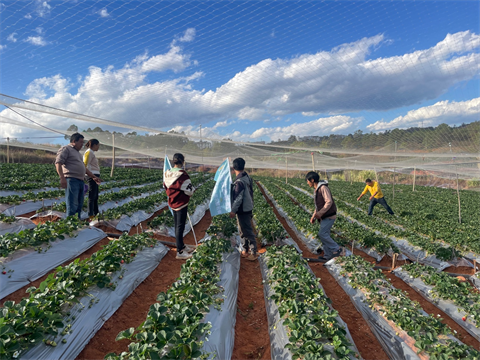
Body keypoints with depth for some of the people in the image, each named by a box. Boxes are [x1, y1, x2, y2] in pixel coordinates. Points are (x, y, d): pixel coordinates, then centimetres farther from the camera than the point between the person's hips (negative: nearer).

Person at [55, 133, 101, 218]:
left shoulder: (77, 152, 27)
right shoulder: (65, 149, -1)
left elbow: (83, 167, 32)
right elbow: (58, 163, -13)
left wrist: (93, 177, 27)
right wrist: (62, 178, -23)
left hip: (80, 181, 9)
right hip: (71, 180, -9)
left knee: (79, 206, 9)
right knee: (72, 207, -12)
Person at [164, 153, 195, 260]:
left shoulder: (167, 173, 0)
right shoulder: (182, 175, -23)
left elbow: (165, 187, 13)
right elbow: (189, 191, -19)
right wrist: (193, 188, 2)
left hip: (172, 202, 8)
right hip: (181, 204, -8)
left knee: (177, 225, 18)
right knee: (180, 226, 0)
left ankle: (181, 246, 34)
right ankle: (180, 252, 8)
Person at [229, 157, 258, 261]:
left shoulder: (240, 181, -21)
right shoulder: (247, 178, 7)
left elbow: (238, 198, -24)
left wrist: (233, 211, -20)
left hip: (243, 211, -10)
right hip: (246, 209, 10)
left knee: (248, 231, -1)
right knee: (243, 231, 18)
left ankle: (254, 253, 7)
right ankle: (245, 250, 28)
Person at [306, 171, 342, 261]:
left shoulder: (323, 188, -17)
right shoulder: (317, 189, 14)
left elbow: (329, 202, -25)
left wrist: (320, 213, -27)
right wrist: (314, 216, 14)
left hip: (329, 216, -10)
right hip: (324, 217, 10)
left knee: (322, 234, -12)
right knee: (324, 235, 9)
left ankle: (336, 249, 1)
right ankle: (327, 255, 16)